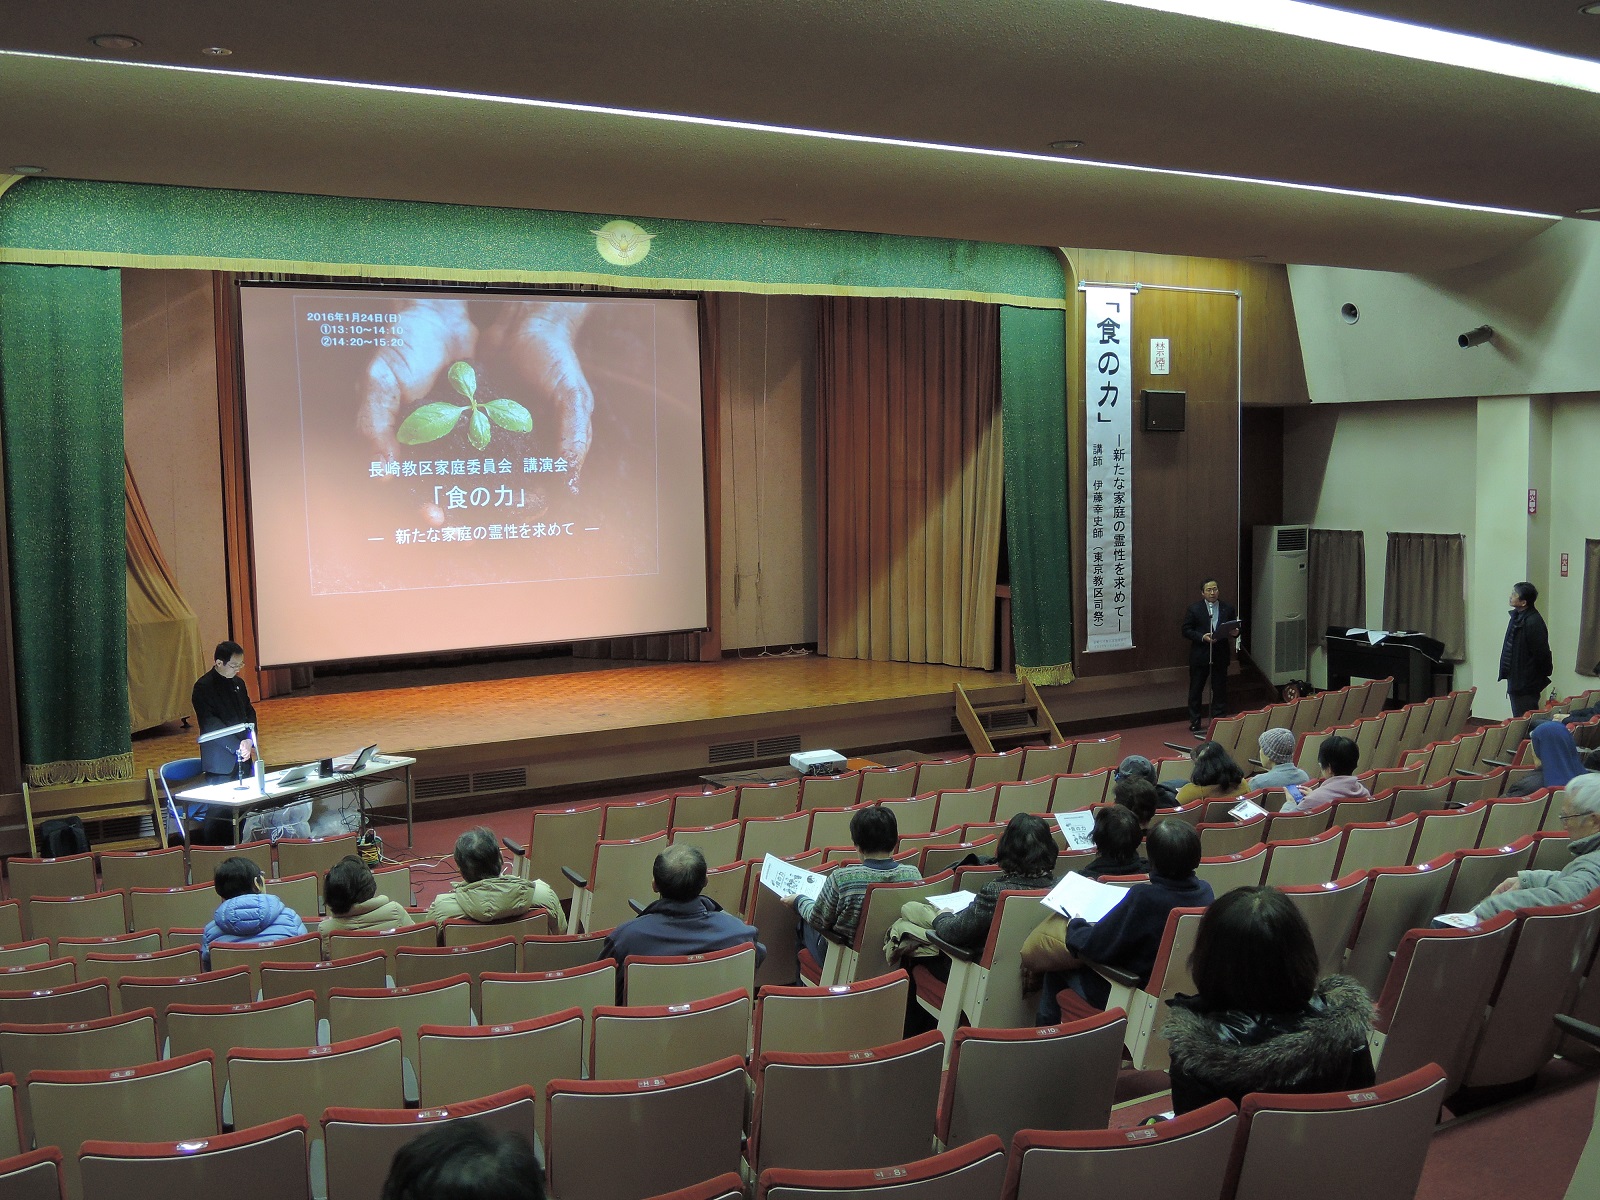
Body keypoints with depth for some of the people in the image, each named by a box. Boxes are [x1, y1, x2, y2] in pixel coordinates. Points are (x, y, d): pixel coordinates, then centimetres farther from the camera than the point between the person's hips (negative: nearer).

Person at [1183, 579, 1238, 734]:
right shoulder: (1194, 609, -3)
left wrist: (1235, 633, -12)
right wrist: (1202, 637, -19)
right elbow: (1186, 630, -4)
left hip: (1220, 656, 2)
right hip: (1200, 656, -2)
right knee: (1196, 690, 5)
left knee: (1220, 690, 6)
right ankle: (1194, 723, 15)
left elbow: (1234, 628, 12)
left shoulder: (1227, 608, 5)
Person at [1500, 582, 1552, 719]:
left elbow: (1542, 652, -18)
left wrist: (1543, 675, -6)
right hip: (1516, 681, 10)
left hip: (1527, 685, -10)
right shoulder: (1517, 616, 9)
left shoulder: (1533, 622, -21)